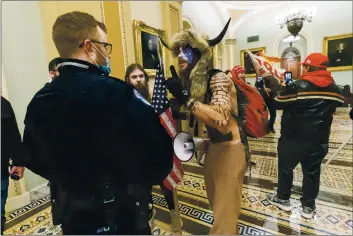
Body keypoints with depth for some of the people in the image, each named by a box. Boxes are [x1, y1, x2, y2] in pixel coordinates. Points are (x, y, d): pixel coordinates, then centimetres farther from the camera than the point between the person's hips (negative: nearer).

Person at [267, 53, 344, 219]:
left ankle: (283, 199, 27)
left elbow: (278, 104, -8)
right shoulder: (334, 89, 4)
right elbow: (338, 104, 18)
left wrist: (283, 88, 8)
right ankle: (308, 206, 25)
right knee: (312, 173, 14)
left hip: (293, 138, -4)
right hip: (319, 140, 5)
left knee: (285, 168, 13)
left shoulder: (296, 87, -14)